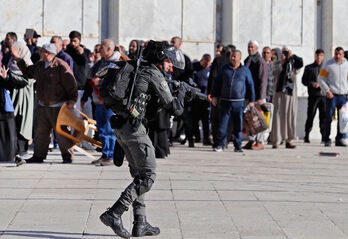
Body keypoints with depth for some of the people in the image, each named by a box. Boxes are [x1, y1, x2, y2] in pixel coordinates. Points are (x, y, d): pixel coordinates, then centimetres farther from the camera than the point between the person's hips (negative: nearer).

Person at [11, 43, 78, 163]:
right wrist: (18, 59, 20)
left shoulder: (61, 66, -14)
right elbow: (28, 72, 27)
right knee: (40, 131, 9)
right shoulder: (39, 65, 10)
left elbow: (71, 85, -13)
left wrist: (71, 100, -17)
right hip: (42, 106, 7)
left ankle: (67, 155, 9)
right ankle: (39, 155, 17)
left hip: (58, 107, -7)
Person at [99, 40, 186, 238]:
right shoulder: (155, 75, -7)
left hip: (120, 126, 9)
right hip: (134, 127, -9)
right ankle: (114, 214, -12)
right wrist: (181, 93, 12)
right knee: (148, 176, -3)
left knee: (139, 175, 16)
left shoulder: (138, 70, 18)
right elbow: (174, 109, -7)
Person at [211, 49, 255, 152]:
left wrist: (251, 100, 6)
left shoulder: (245, 70, 6)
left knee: (238, 125, 3)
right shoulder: (225, 69, 9)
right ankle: (220, 145, 1)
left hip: (239, 102, -1)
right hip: (225, 101, 1)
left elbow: (250, 85, 10)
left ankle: (237, 146, 11)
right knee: (222, 124, -2)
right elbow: (217, 82, 14)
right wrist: (214, 96, 6)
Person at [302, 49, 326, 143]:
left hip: (323, 95, 1)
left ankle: (324, 136, 4)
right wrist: (311, 83, -10)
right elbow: (304, 80, 8)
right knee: (310, 116, -2)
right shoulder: (309, 67, 10)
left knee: (324, 116, -1)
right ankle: (306, 136, 5)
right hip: (313, 95, -1)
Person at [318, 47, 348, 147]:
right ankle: (327, 139, 3)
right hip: (332, 95, -3)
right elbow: (321, 78, 0)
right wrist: (327, 91, -9)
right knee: (329, 117, -2)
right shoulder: (328, 64, 0)